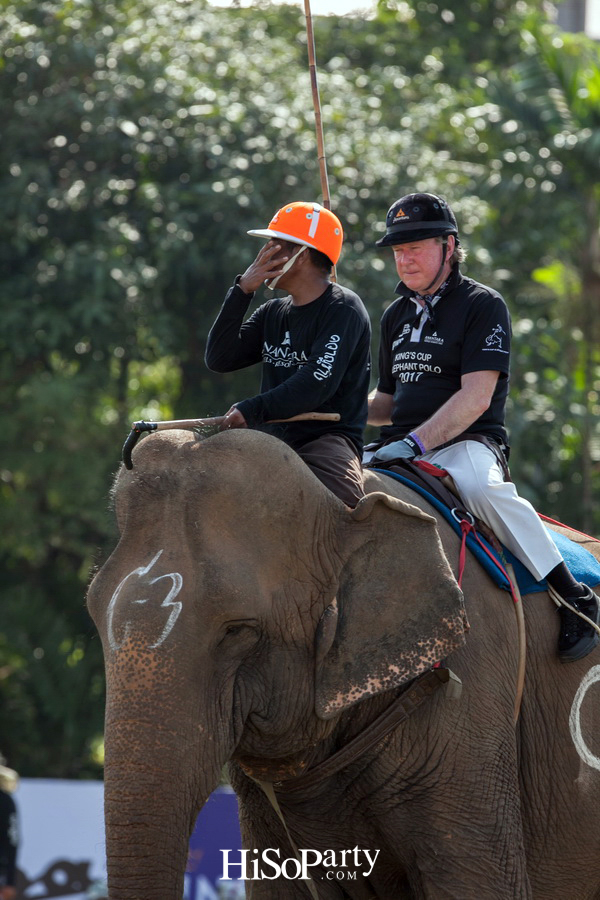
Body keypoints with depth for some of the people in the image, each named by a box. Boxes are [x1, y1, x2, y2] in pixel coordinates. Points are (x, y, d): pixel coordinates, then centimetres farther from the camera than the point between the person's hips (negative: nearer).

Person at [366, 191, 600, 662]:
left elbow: (476, 398, -14)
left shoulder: (483, 305, -3)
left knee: (478, 483, -40)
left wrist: (417, 443, -25)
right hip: (404, 446, 7)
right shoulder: (397, 315, 20)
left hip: (467, 442, -7)